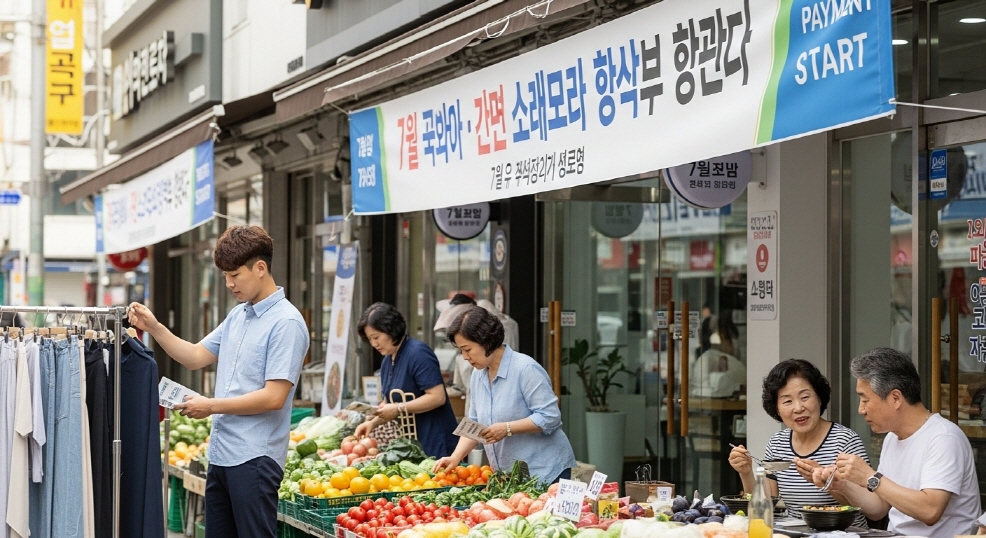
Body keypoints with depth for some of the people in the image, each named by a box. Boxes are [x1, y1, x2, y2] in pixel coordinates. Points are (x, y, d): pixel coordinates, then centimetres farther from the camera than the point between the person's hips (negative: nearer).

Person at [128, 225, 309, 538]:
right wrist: (153, 328, 7)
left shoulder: (286, 323, -14)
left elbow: (273, 397, -19)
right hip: (221, 453, 9)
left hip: (254, 457, -9)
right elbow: (196, 357, 20)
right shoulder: (237, 316, 14)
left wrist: (212, 406, -13)